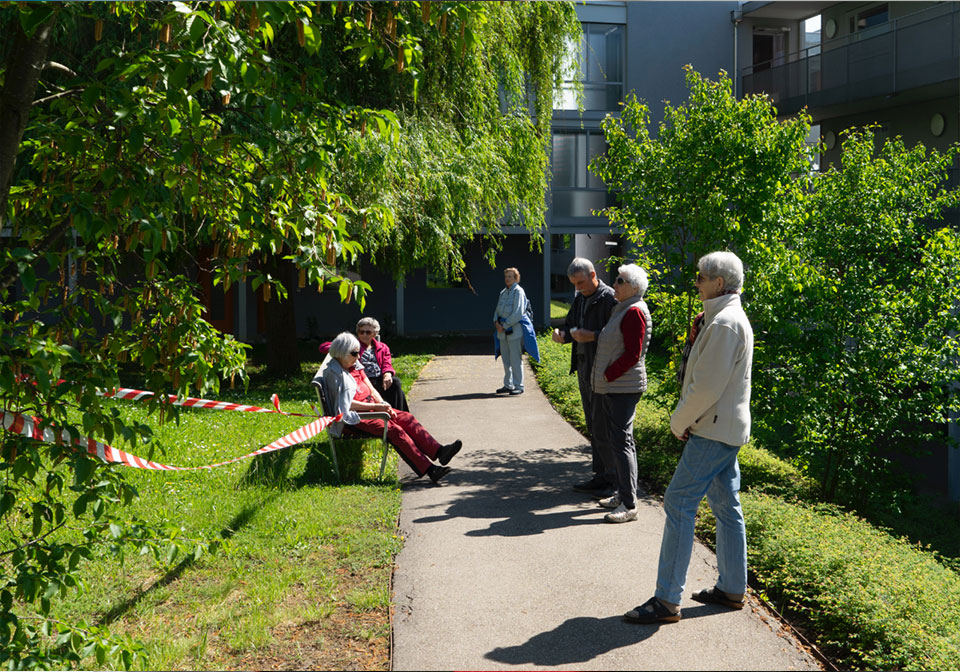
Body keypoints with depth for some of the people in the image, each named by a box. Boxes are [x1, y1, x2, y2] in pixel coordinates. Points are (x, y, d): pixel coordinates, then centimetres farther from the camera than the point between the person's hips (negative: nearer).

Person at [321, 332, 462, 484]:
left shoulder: (356, 366, 16)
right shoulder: (333, 373, -10)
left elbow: (372, 390, 16)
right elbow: (346, 404, -17)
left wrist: (384, 405, -2)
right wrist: (376, 406, -16)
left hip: (371, 408, 9)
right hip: (355, 417, -9)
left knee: (407, 418, -12)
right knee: (394, 430, -26)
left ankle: (438, 451, -25)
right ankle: (429, 470, -35)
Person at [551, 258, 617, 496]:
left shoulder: (609, 298, -12)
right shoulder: (580, 299, 14)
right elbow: (570, 325, 23)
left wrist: (592, 336, -26)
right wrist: (561, 334, 1)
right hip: (584, 369, 9)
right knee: (592, 426, 13)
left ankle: (613, 480, 1)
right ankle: (600, 476, 21)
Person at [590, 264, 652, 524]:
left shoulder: (634, 312, -15)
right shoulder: (622, 309, 16)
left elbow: (632, 355, -20)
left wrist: (607, 376, -15)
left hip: (623, 388, -11)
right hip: (611, 387, 11)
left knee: (621, 442, -10)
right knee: (604, 435, 16)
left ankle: (629, 505, -6)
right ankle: (623, 492, 26)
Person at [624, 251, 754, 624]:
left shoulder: (724, 322, -18)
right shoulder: (726, 317, 15)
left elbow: (708, 386, -22)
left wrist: (679, 421, -11)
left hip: (713, 431, -11)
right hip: (726, 428, 11)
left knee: (678, 504, -10)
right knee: (726, 507, 15)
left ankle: (667, 600, -9)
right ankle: (731, 589, 25)